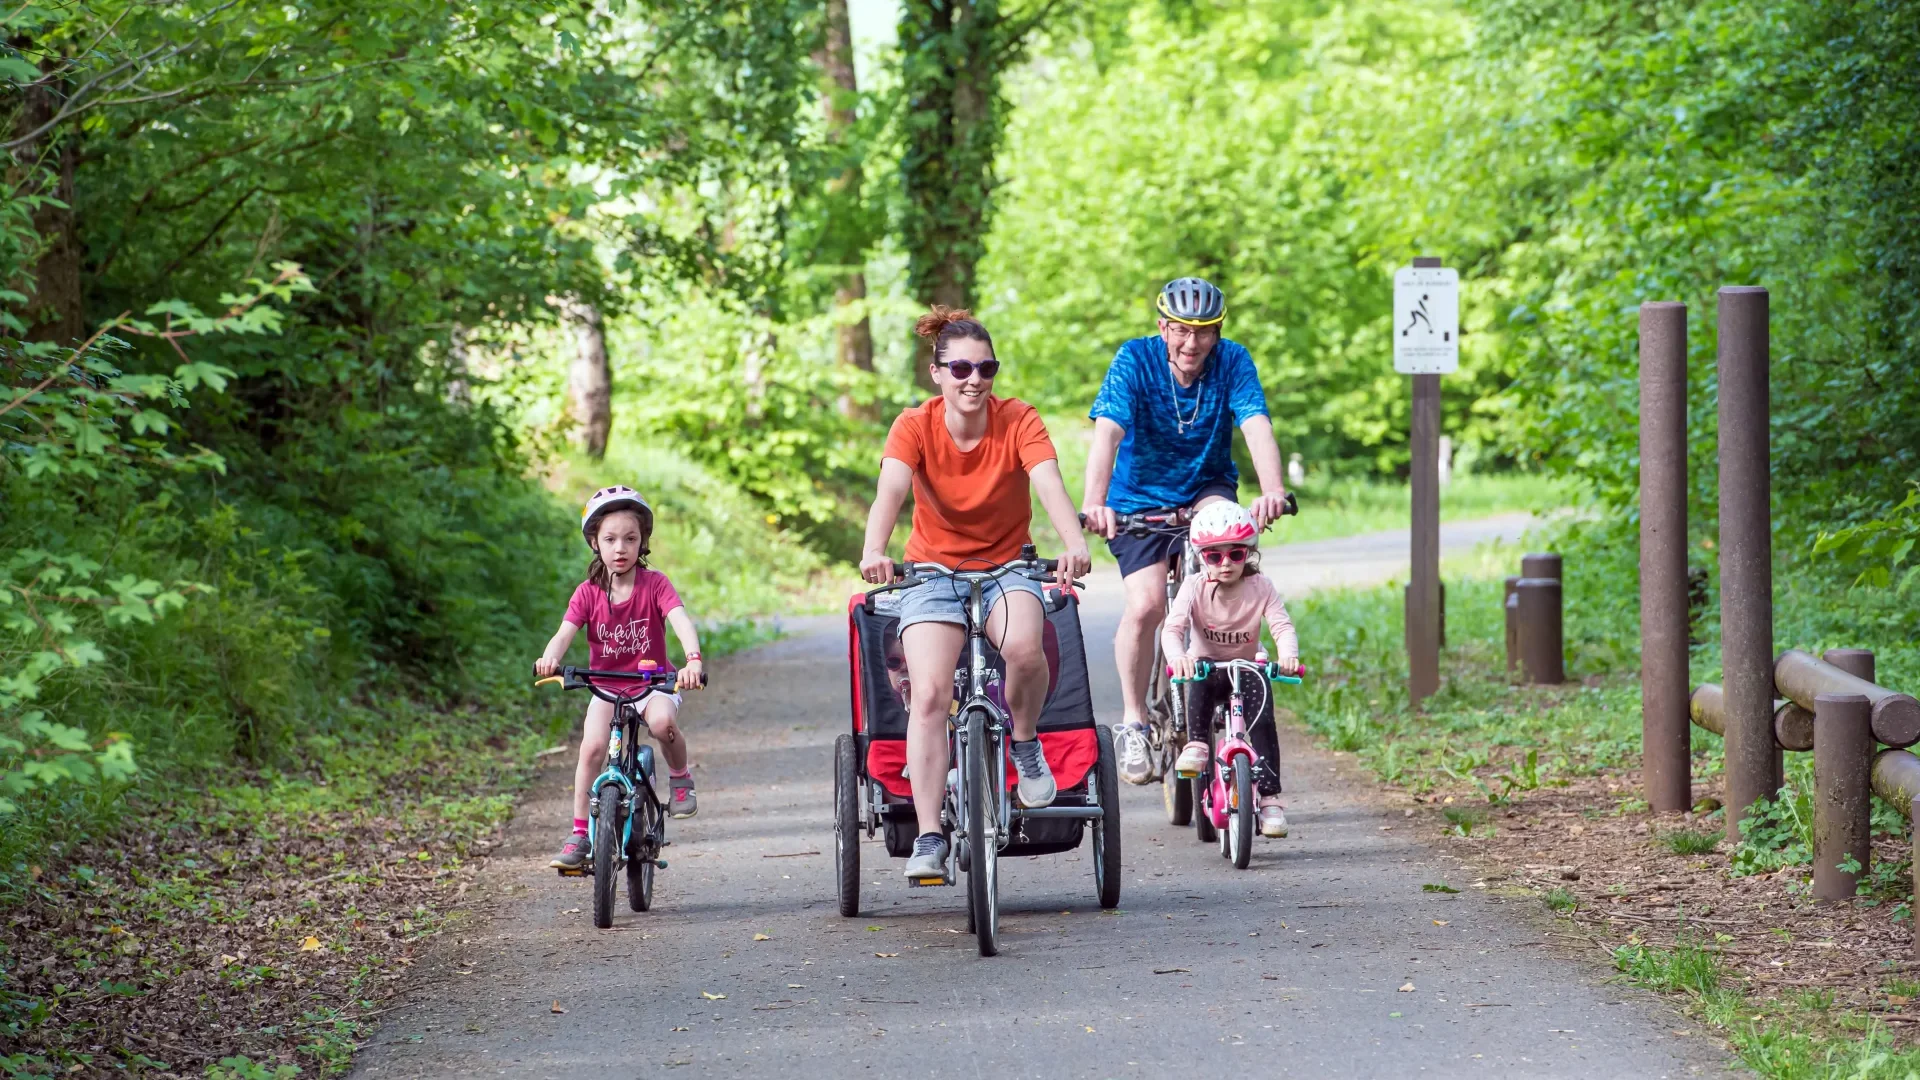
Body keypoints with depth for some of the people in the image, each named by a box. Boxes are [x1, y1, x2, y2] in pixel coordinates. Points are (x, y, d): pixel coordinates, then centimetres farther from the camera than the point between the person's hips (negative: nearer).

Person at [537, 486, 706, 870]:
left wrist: (693, 660, -45)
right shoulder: (588, 593, -5)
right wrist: (549, 659, -41)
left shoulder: (654, 584, -9)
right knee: (592, 746, -23)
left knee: (662, 720, -35)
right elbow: (564, 633, -17)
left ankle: (680, 777, -4)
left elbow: (681, 621, -24)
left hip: (652, 683, -2)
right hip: (606, 687, 2)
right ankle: (579, 833, -14)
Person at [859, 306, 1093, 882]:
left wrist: (1075, 543, -48)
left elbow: (1050, 484, -27)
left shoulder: (1019, 421, -12)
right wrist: (874, 551, -49)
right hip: (933, 571, 0)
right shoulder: (915, 426, -12)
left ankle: (1026, 744, -3)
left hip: (1006, 569, 0)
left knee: (1024, 646, -34)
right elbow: (891, 490, -29)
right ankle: (928, 840, -19)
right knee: (928, 694, -20)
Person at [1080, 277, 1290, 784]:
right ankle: (1133, 723, -1)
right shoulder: (1135, 360, -20)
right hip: (1140, 498, -1)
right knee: (1145, 606, -20)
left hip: (1206, 488, 2)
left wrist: (1272, 492, -48)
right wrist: (1094, 504, -48)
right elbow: (1108, 432, -31)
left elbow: (1257, 427, -29)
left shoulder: (1233, 362, -15)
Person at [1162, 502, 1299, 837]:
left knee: (1263, 722, -22)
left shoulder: (1261, 587, -11)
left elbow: (1282, 626, -22)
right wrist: (1177, 655, -50)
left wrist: (1288, 655, -45)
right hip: (1207, 665, -1)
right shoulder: (1195, 588, -14)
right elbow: (1173, 627, -27)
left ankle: (1269, 796, -19)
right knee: (1200, 678, -37)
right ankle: (1196, 744, -34)